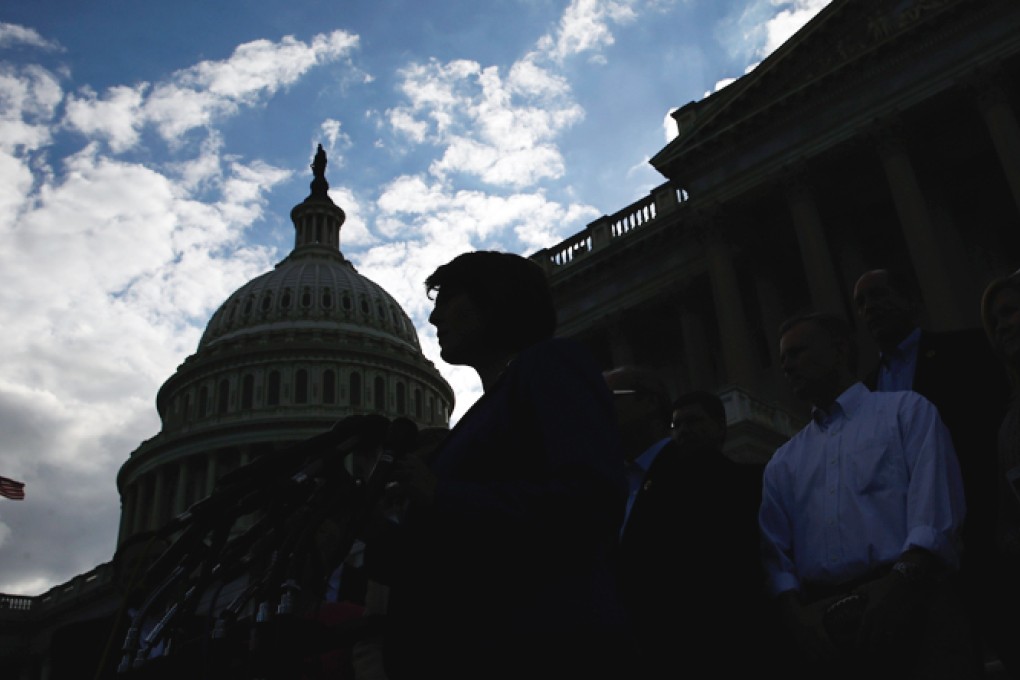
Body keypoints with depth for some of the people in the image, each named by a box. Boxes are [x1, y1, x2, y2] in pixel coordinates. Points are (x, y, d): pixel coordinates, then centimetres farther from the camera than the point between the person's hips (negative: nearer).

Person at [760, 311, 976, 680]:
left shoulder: (907, 411, 10)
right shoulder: (781, 462, 20)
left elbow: (936, 505, -4)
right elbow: (775, 549, 9)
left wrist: (900, 586, -17)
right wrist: (794, 615, -9)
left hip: (910, 607, -3)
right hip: (818, 622, 3)